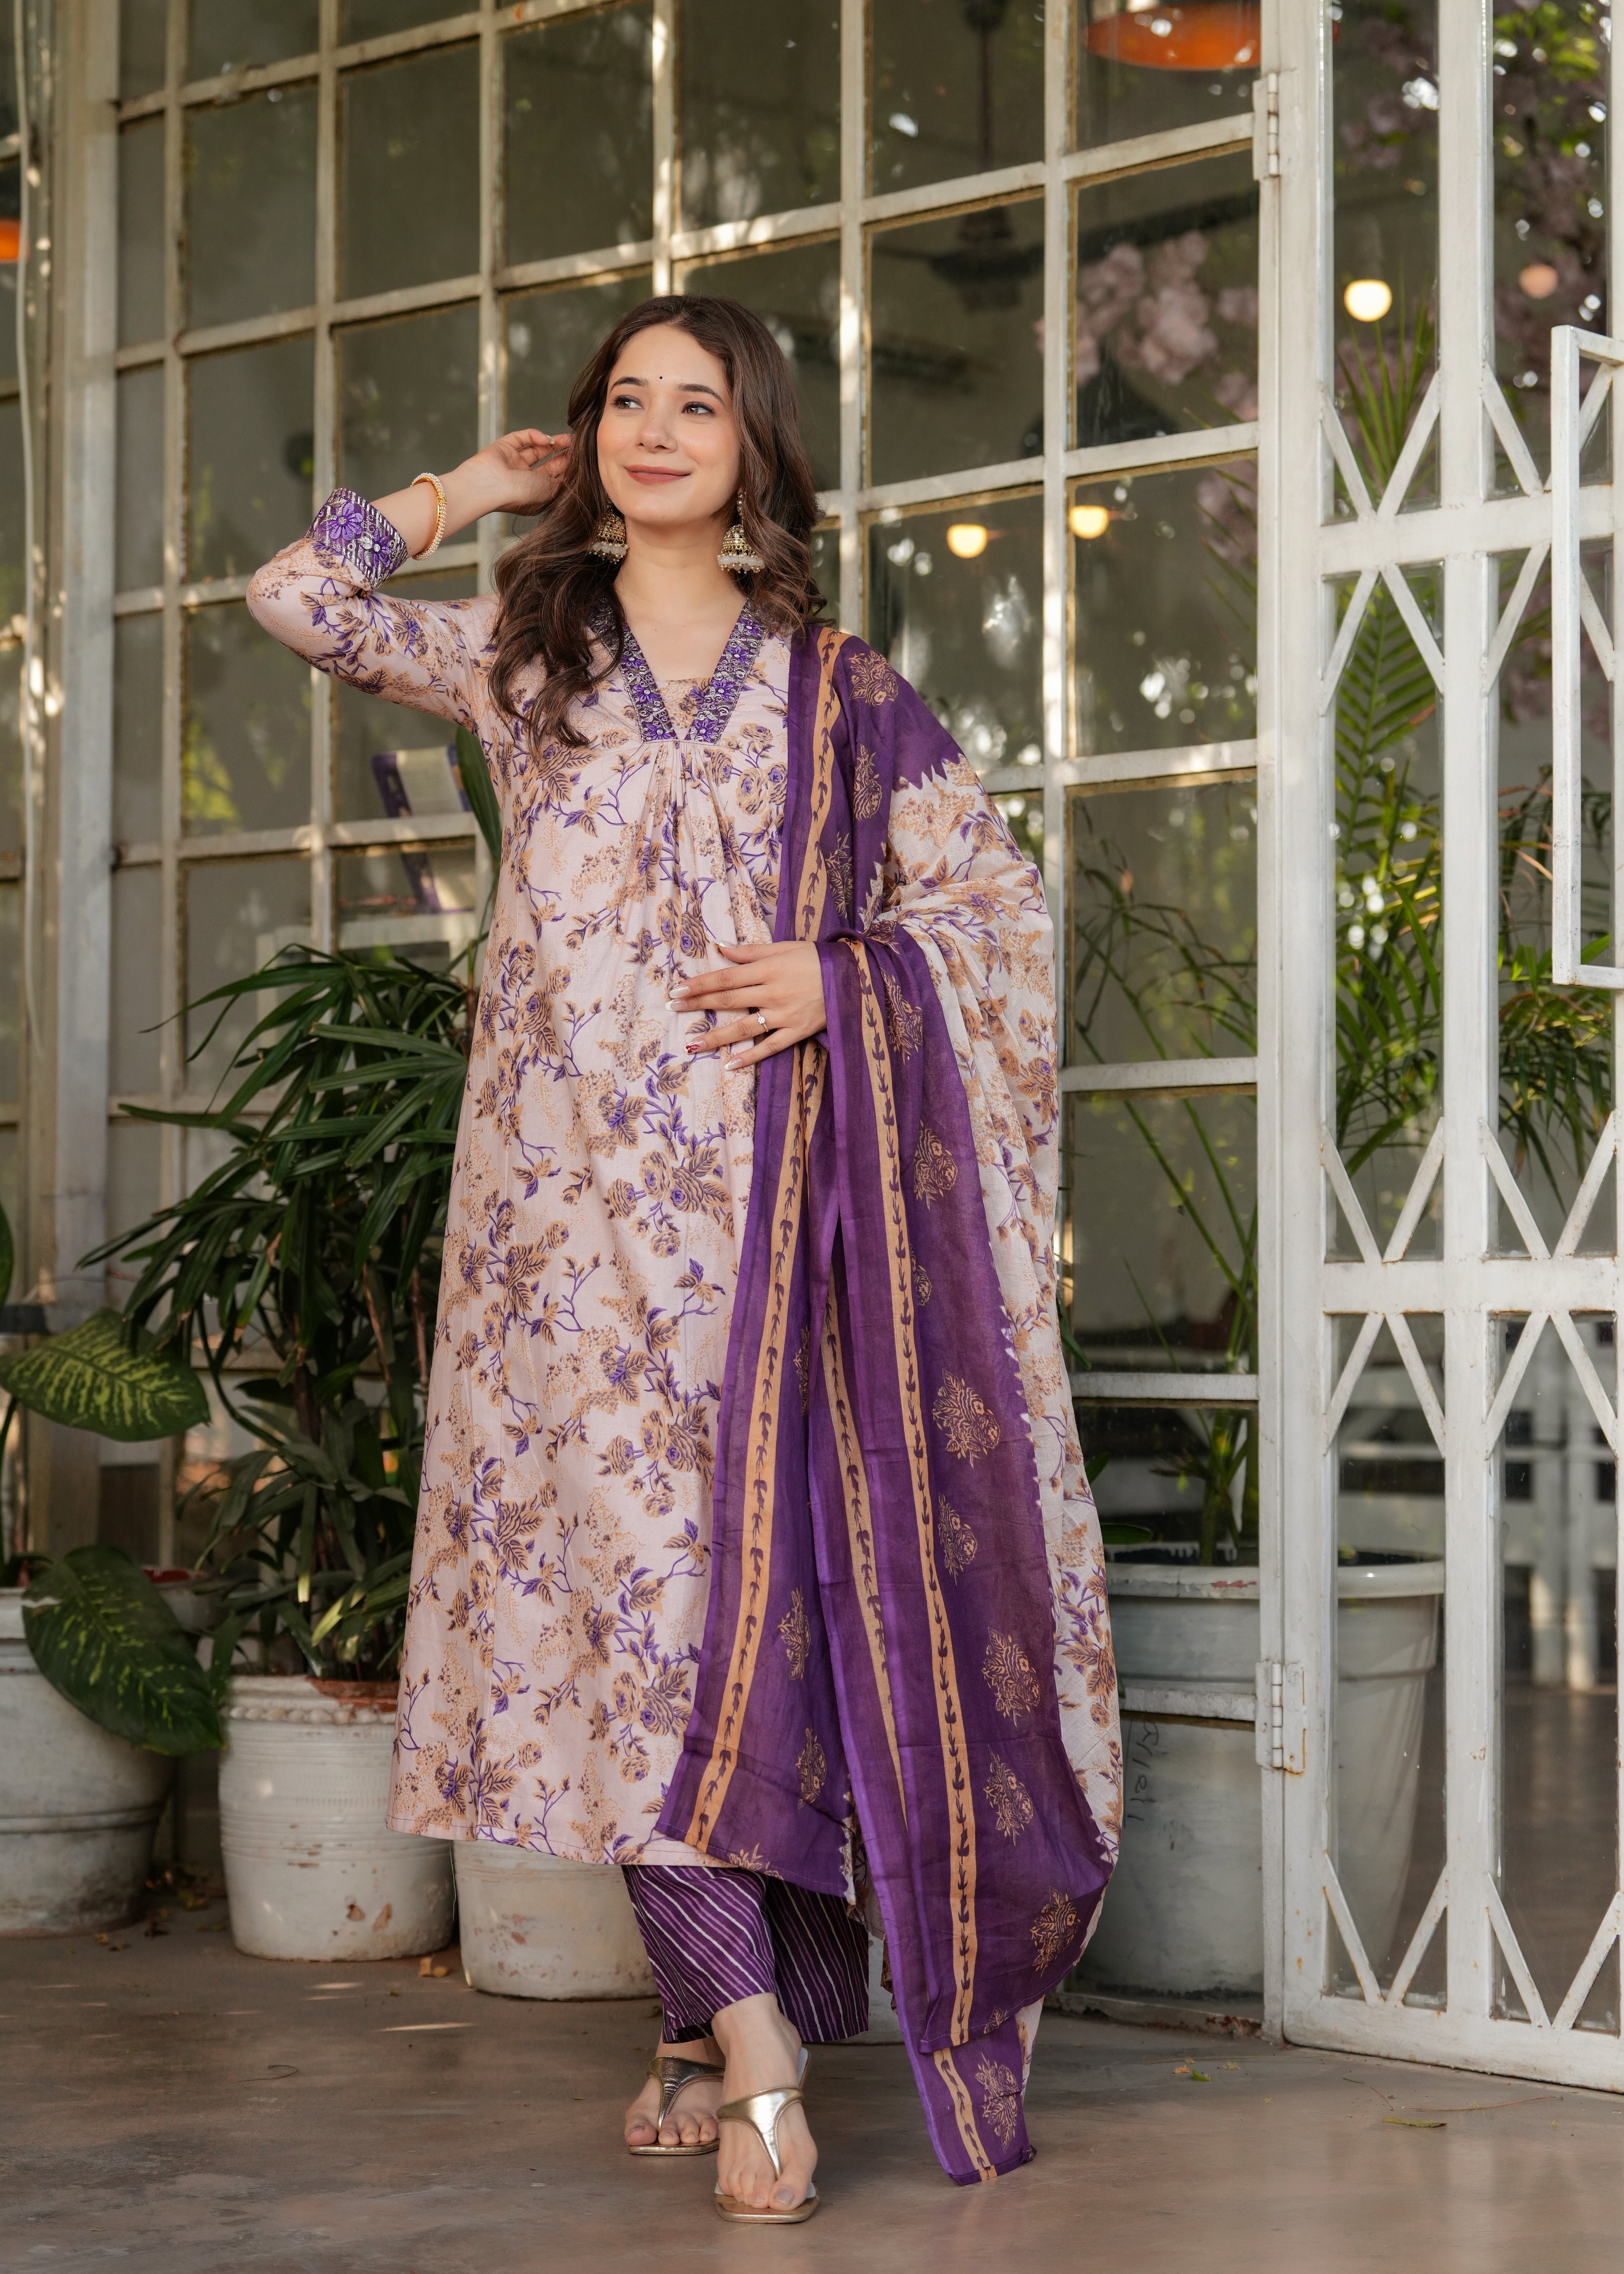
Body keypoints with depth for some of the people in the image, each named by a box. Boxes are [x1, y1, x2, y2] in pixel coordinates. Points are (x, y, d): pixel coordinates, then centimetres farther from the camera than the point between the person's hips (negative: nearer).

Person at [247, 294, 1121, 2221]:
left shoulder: (836, 687, 11)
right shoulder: (522, 652, 14)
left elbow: (999, 895, 11)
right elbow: (303, 600, 5)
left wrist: (843, 977, -5)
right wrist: (468, 492, 16)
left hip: (768, 1179, 0)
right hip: (580, 1185, 0)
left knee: (754, 1568, -2)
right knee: (625, 1561, -11)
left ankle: (717, 2019, 5)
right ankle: (747, 2024, -12)